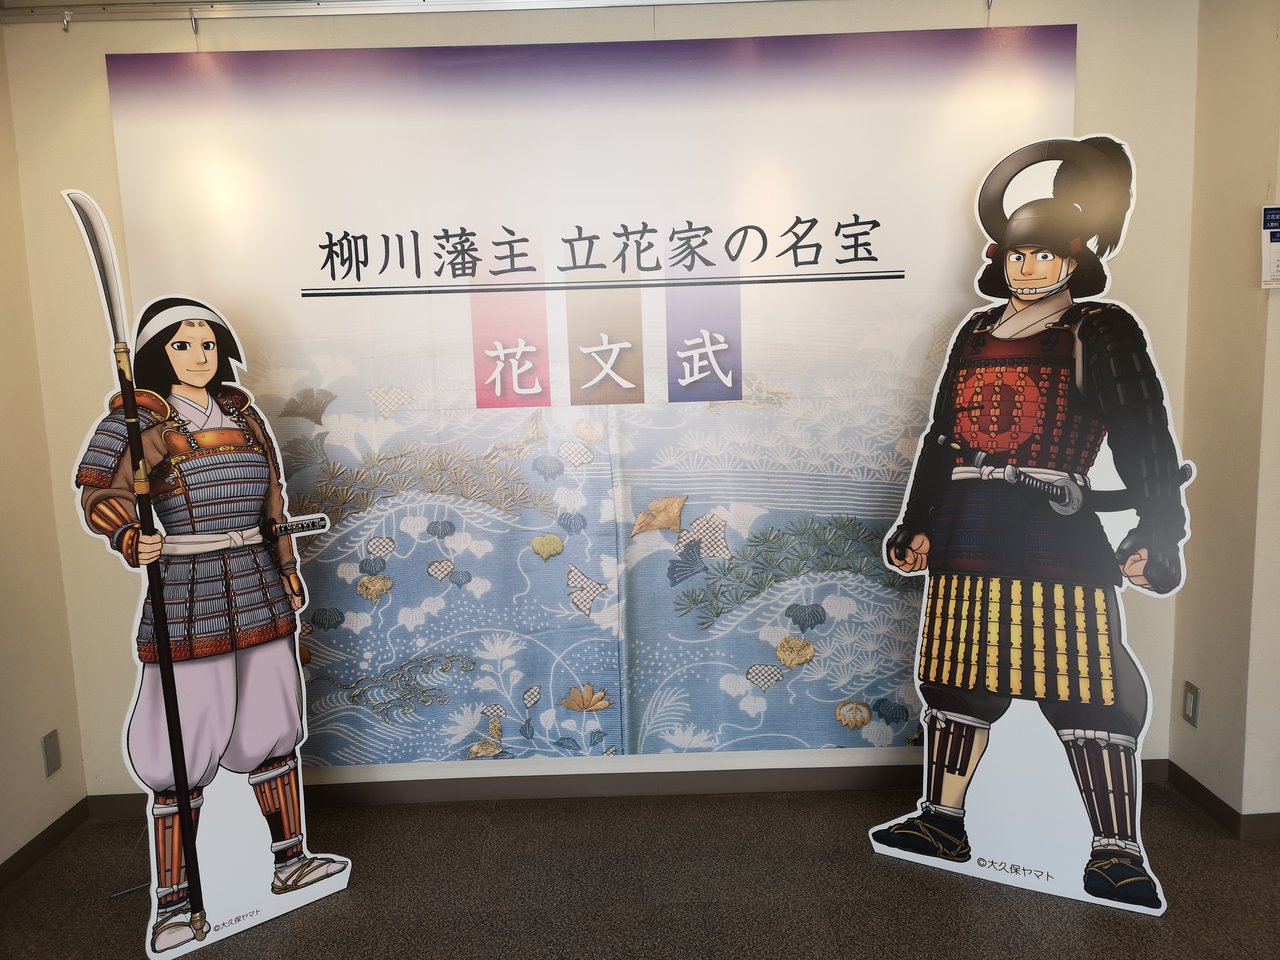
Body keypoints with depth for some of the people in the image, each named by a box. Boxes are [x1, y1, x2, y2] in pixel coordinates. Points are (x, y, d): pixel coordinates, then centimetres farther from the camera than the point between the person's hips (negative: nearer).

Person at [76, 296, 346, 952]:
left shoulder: (243, 415, 11)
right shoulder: (141, 420, -4)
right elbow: (101, 491, -11)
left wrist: (288, 573, 14)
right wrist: (129, 538, -31)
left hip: (257, 588, 5)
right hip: (188, 595, -5)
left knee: (273, 728, 12)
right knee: (186, 745, -1)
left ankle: (290, 862, 27)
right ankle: (172, 902, 14)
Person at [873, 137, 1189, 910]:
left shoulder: (1101, 330, 3)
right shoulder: (976, 333, 17)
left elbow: (1147, 436, -3)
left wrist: (1158, 534, -12)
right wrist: (919, 525, 14)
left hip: (1055, 529, -5)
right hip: (968, 531, 6)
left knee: (1083, 683, -5)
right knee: (957, 674, 10)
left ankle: (1118, 852, 8)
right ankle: (943, 821, 23)